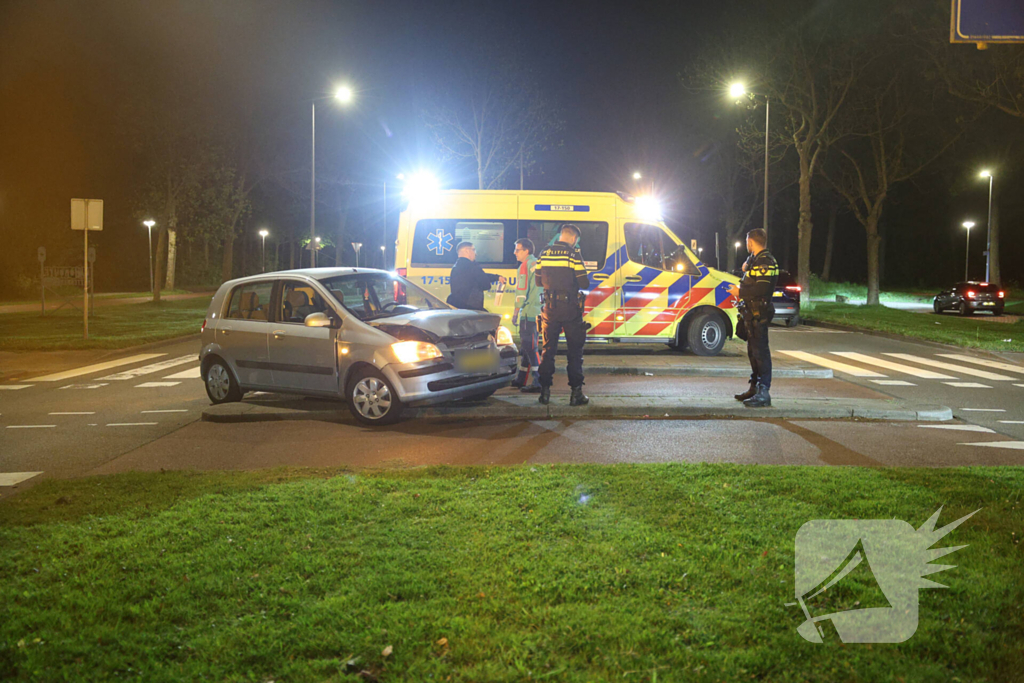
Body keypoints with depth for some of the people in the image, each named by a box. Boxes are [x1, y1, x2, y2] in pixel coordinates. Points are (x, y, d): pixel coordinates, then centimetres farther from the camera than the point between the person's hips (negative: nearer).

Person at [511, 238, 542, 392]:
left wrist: (516, 312, -14)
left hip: (529, 313, -10)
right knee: (526, 345, 17)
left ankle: (538, 383, -15)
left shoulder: (525, 265, -10)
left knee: (530, 346, -10)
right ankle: (521, 380, 25)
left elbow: (522, 291, -16)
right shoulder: (537, 264, 17)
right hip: (538, 311, 10)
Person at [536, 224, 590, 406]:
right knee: (574, 350, 4)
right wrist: (585, 281, 10)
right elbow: (584, 283, -12)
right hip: (570, 309, -4)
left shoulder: (544, 254, 4)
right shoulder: (573, 255, -10)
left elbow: (538, 281, 11)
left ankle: (545, 391, 11)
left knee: (548, 349, 11)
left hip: (550, 309, 4)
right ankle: (576, 393, 2)